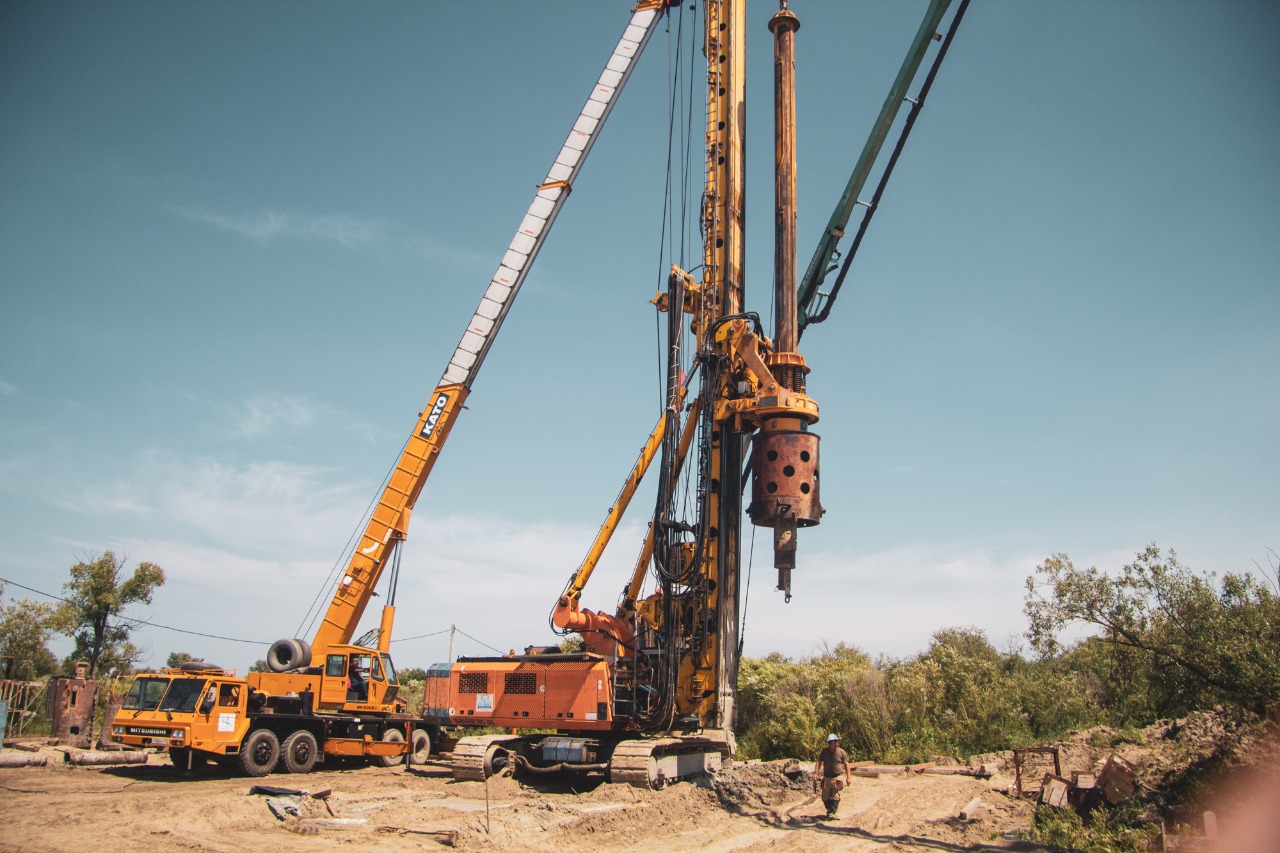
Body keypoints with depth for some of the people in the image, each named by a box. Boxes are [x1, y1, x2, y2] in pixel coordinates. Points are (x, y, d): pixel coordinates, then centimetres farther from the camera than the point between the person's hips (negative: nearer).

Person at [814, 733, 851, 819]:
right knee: (825, 797, 6)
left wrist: (848, 776, -3)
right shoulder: (824, 752, 2)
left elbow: (846, 764, 1)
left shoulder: (841, 752, -1)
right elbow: (818, 762, 2)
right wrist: (816, 773, -10)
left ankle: (832, 812, -9)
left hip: (838, 777, -2)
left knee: (835, 796, -13)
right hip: (826, 777, 2)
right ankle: (829, 810, 29)